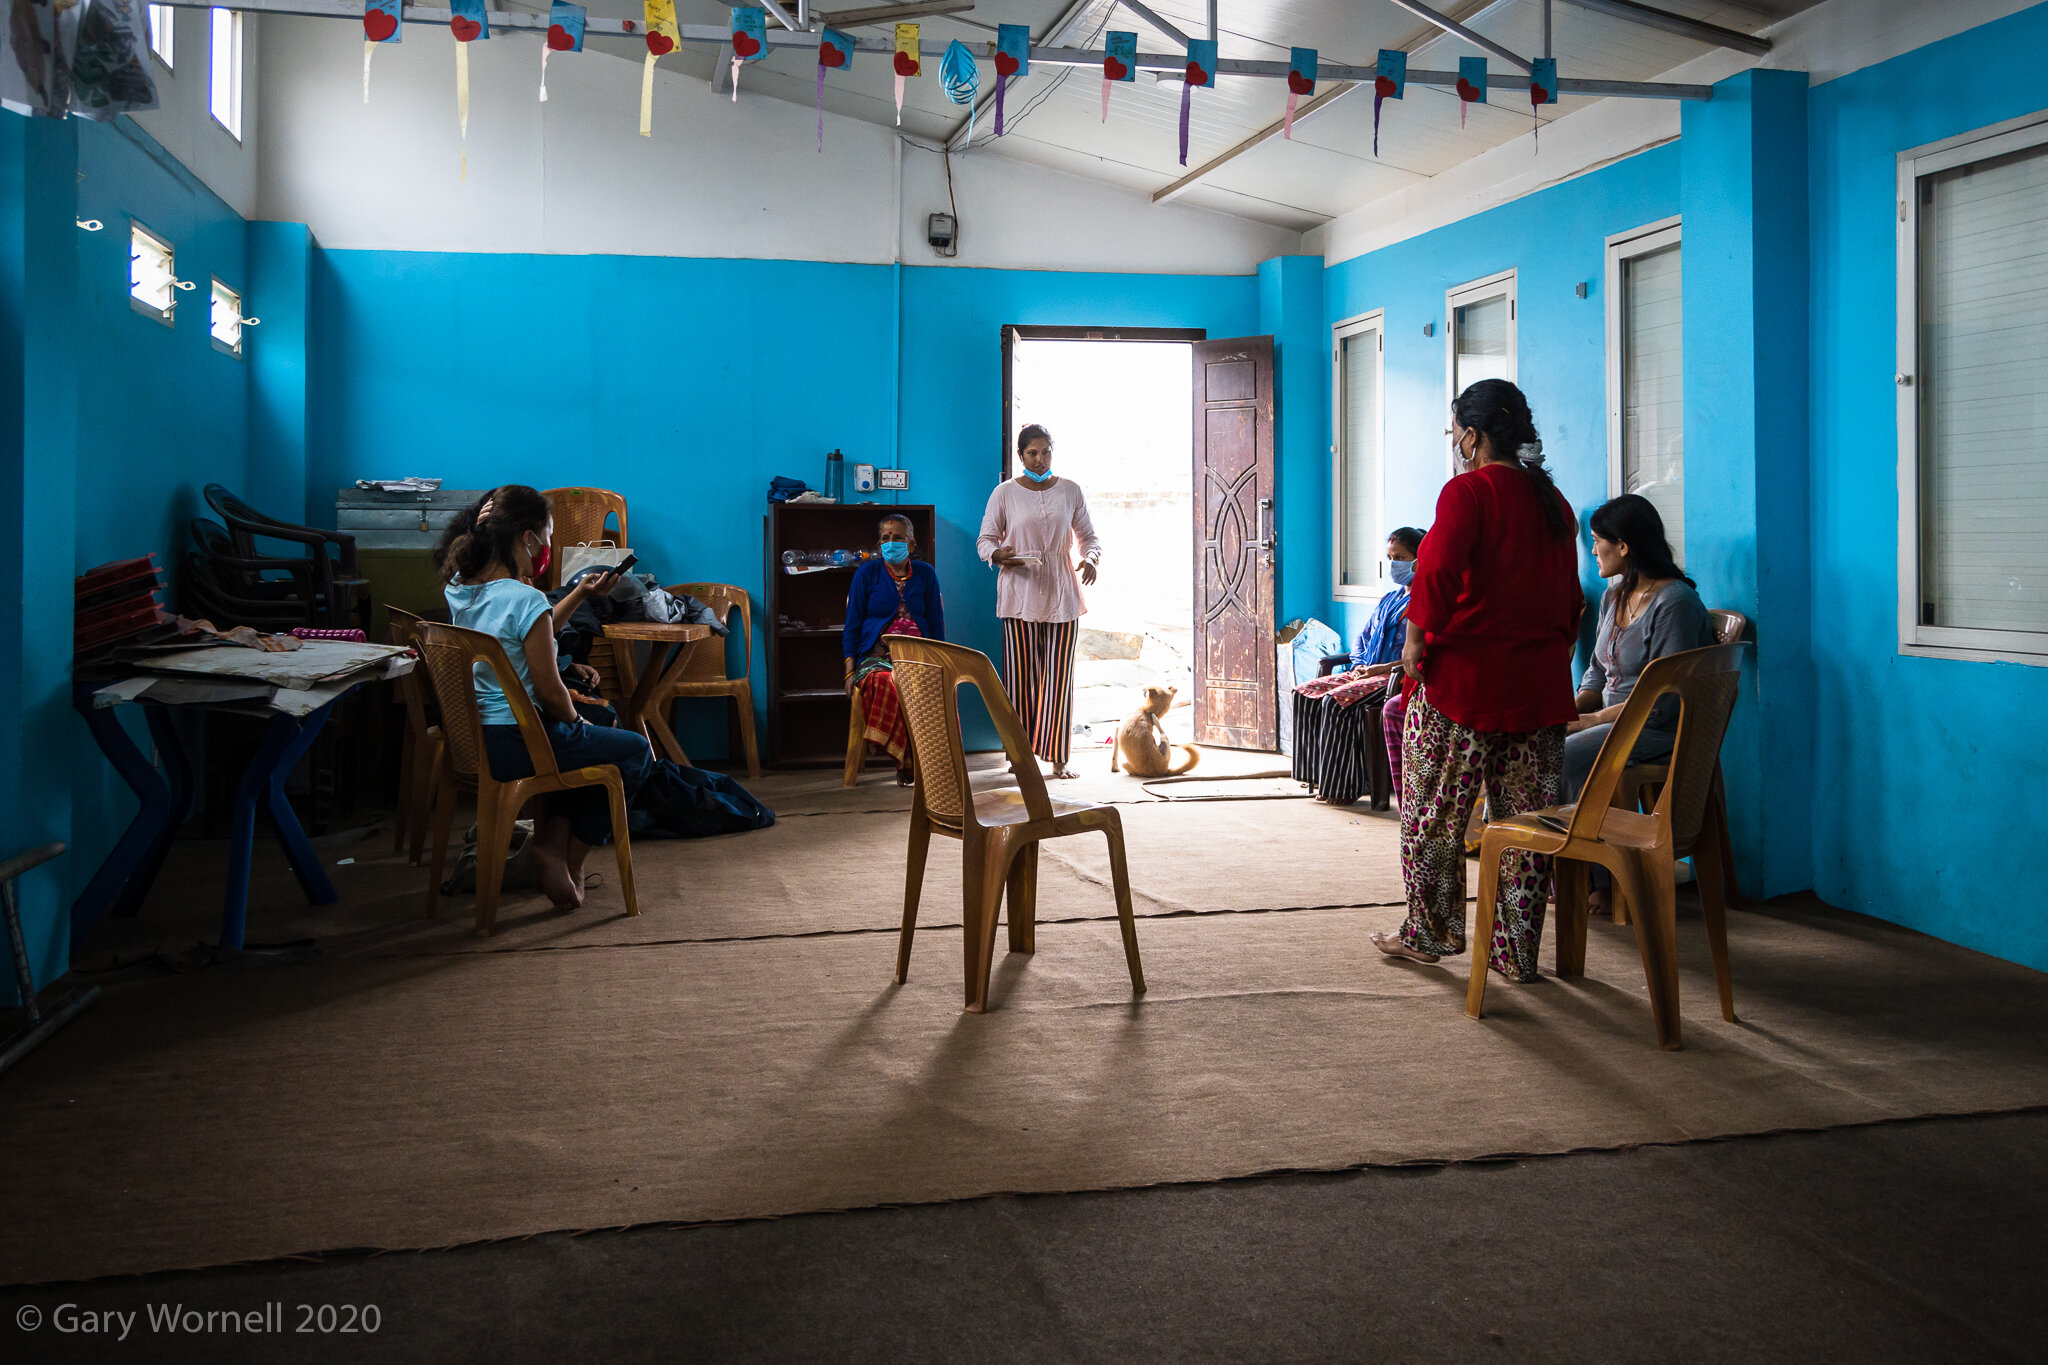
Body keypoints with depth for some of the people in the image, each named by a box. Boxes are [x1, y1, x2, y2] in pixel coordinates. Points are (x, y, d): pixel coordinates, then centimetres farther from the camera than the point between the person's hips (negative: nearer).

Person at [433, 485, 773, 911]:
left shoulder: (458, 590, 5)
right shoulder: (525, 600, -21)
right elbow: (550, 692, -17)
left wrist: (581, 593, 18)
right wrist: (576, 721, 3)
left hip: (469, 739, 9)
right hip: (514, 745, -9)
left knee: (582, 743, 33)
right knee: (635, 748, 15)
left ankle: (551, 845, 21)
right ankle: (570, 859, 20)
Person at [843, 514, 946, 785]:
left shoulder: (925, 574, 15)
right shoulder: (867, 573, 9)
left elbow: (936, 623, 16)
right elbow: (853, 624, 8)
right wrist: (850, 670, -3)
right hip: (877, 656, -2)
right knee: (884, 683, -38)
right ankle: (904, 761, -26)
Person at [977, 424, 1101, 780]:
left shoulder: (1070, 491, 8)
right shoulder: (1005, 493, 3)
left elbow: (1088, 537, 13)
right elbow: (984, 540, 6)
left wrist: (1091, 558, -9)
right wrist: (997, 554, -17)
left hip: (1062, 596, 1)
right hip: (1020, 595, -1)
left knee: (1058, 677, 0)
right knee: (1021, 675, -2)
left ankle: (1057, 758, 6)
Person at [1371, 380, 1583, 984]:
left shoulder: (1468, 490, -9)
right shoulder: (1552, 501, 13)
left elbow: (1439, 567, -23)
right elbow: (1570, 593, 18)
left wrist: (1416, 638, -13)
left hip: (1464, 674, -6)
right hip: (1540, 680, 6)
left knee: (1433, 813, 8)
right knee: (1527, 819, 8)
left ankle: (1428, 932, 16)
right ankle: (1517, 951, 12)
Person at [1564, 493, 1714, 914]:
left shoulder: (1676, 603, -15)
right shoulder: (1613, 598, 14)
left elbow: (1665, 698, -20)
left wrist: (1595, 718, -18)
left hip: (1662, 729, -9)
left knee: (1566, 756, -28)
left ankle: (1595, 883, -12)